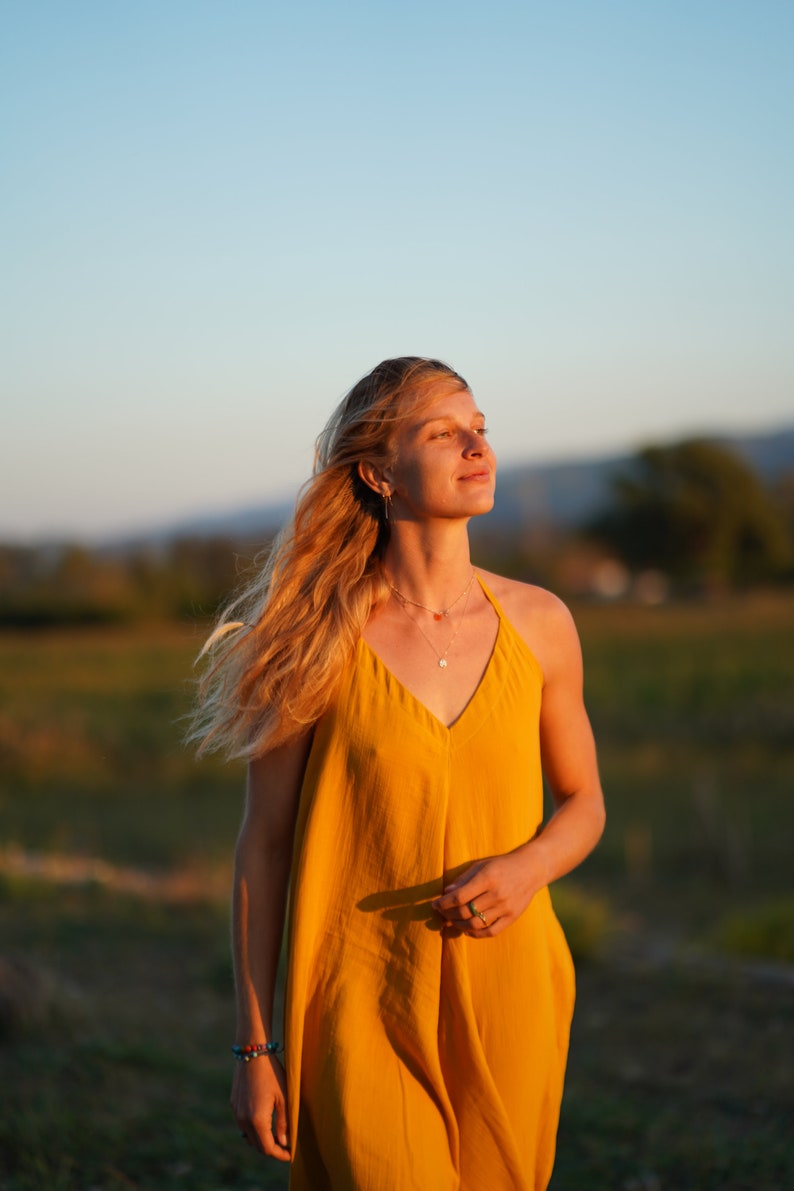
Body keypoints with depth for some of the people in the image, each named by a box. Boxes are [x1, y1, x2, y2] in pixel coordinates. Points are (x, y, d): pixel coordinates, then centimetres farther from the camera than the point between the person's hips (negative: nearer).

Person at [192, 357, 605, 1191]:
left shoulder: (537, 622, 0)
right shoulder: (317, 640, -8)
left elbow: (582, 802, 13)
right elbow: (263, 847, -3)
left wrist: (526, 867, -10)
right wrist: (254, 1049, -2)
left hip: (508, 1003, 3)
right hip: (363, 1010, -3)